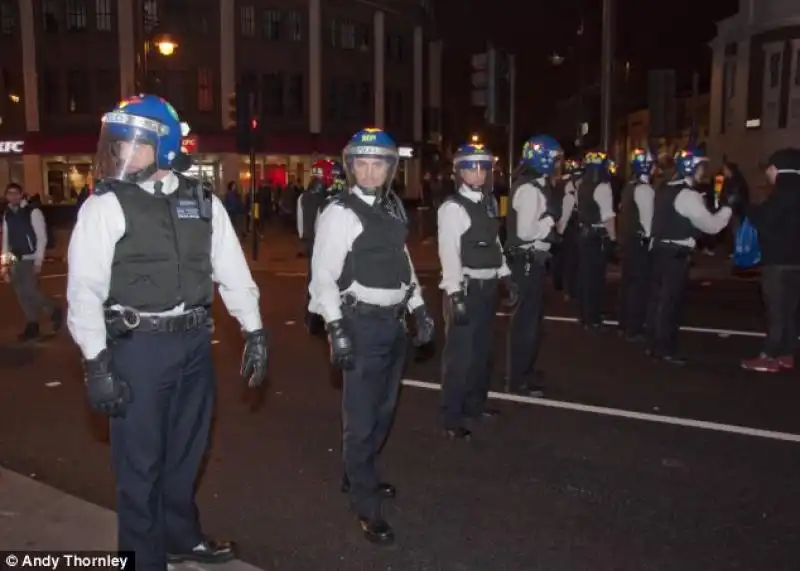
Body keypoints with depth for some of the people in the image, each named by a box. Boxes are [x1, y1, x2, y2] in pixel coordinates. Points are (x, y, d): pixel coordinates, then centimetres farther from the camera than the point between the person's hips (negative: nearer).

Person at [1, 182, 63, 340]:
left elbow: (41, 237, -11)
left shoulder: (33, 211, -10)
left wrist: (38, 261, -15)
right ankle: (32, 326, 18)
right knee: (21, 293, 8)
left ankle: (55, 311, 12)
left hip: (31, 259, -6)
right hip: (16, 260, 6)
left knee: (30, 290, -12)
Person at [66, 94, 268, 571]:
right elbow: (85, 288, -10)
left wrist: (255, 331, 5)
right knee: (140, 460, 6)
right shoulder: (105, 205, -7)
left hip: (194, 341, 4)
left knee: (186, 449, 19)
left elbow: (232, 269, 8)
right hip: (138, 346, -4)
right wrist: (97, 362, -16)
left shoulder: (202, 200, 4)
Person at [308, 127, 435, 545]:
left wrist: (419, 309, 13)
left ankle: (357, 476, 40)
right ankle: (367, 508, 13)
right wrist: (335, 328, -22)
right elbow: (323, 274, -15)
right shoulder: (340, 213, -12)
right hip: (362, 324, -7)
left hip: (393, 322, 8)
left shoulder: (394, 207, 9)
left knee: (383, 409, 20)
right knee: (361, 417, 0)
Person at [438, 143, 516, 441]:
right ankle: (451, 419, 7)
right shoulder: (452, 207, -12)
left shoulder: (489, 202, 11)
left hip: (487, 285, 8)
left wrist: (506, 277, 10)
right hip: (465, 287, -8)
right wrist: (455, 294, -24)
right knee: (460, 353, -4)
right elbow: (449, 253, -18)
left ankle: (475, 403, 36)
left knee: (483, 349, 18)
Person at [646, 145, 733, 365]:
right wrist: (728, 206, -7)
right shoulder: (688, 195, -15)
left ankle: (653, 345, 22)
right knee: (671, 301, -2)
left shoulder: (664, 189, 14)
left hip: (660, 249, 9)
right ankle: (664, 350, 4)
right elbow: (712, 225, -15)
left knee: (658, 297, 14)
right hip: (677, 253, -9)